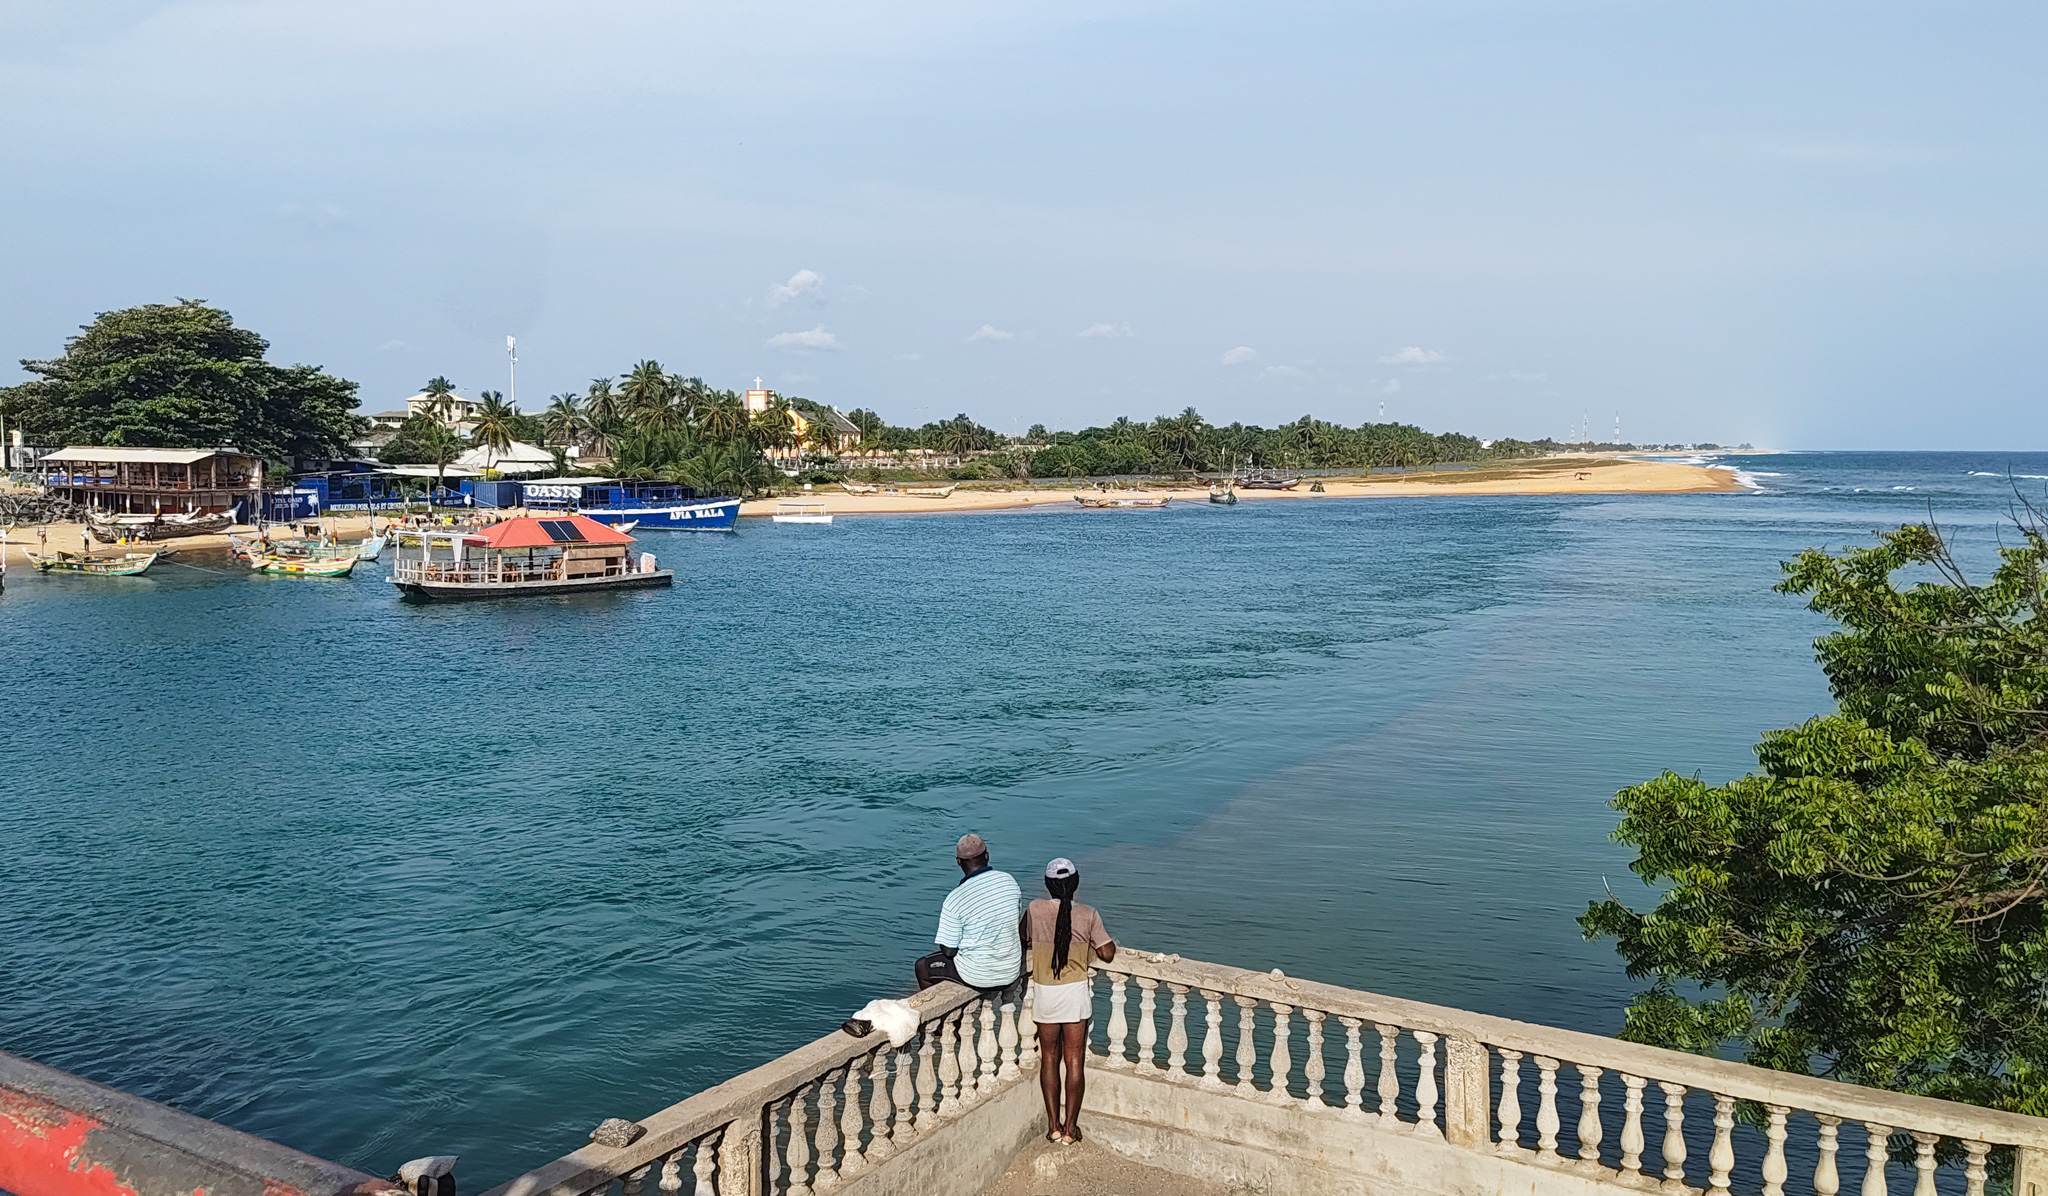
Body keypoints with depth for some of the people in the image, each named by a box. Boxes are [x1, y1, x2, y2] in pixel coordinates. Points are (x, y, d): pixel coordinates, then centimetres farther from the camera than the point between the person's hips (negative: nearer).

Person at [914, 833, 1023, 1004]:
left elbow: (948, 951, -15)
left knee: (922, 967, 19)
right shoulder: (1009, 881, -7)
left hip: (978, 977, -4)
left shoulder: (955, 899, -21)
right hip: (1011, 972, 4)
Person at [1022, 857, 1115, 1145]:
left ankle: (1054, 1126, 17)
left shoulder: (1035, 910, -8)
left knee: (1049, 1059, 13)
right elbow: (1107, 953, -6)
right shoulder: (1088, 914, -10)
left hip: (1044, 994, 1)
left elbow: (1022, 941, 7)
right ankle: (1070, 1128, 11)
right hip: (1075, 993, -1)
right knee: (1074, 1061, 7)